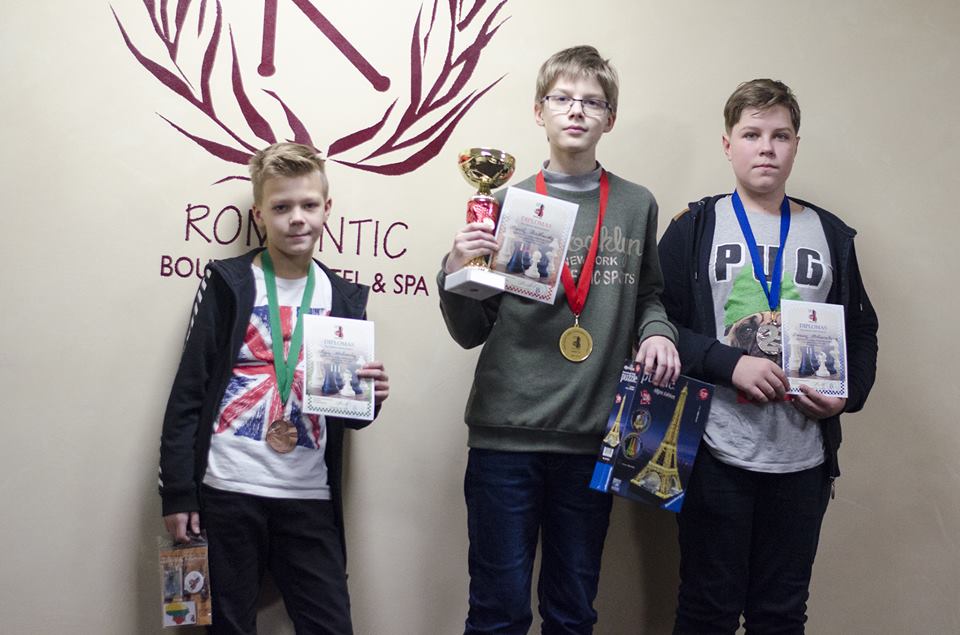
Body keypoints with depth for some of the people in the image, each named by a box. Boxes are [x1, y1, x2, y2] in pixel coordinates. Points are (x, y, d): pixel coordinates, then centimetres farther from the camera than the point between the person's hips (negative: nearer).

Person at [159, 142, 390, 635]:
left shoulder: (345, 298, 9)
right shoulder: (227, 284, 0)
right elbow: (187, 394, -2)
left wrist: (368, 396, -8)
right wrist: (177, 493, -7)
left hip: (310, 498, 3)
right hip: (226, 492, -2)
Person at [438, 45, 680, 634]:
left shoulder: (637, 206, 6)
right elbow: (471, 331, 3)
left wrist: (657, 331, -3)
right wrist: (455, 273, -15)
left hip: (594, 434, 2)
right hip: (505, 432, -2)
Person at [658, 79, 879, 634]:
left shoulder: (831, 235, 11)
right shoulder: (695, 228, 2)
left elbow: (862, 331, 15)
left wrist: (849, 394, -4)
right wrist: (730, 363, -16)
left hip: (804, 459, 3)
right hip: (716, 452, -3)